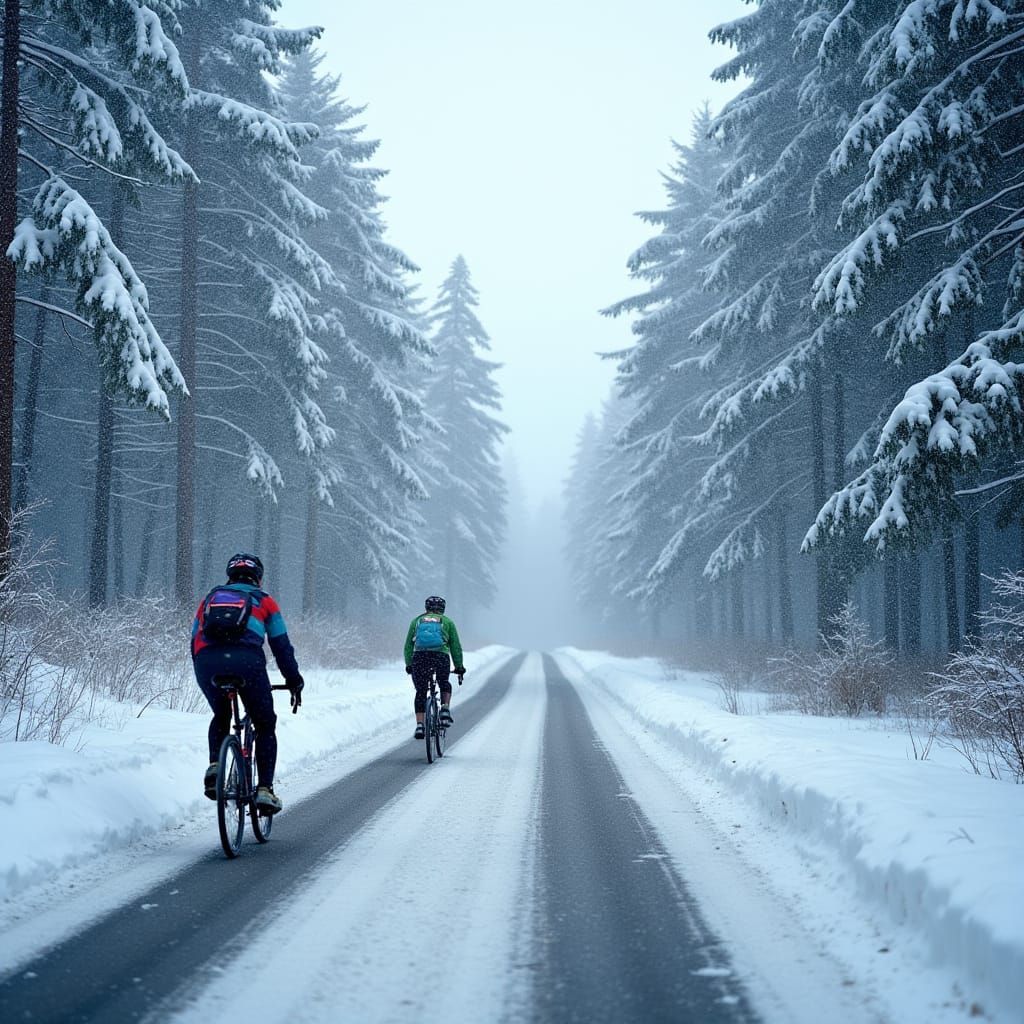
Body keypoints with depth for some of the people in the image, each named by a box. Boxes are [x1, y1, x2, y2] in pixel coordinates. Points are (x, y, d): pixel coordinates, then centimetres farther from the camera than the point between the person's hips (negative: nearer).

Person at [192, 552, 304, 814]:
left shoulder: (209, 599, 31)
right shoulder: (264, 601, 24)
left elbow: (195, 643, 31)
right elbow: (282, 647, 21)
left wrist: (205, 678, 42)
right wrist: (295, 682, 29)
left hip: (207, 662, 3)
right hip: (246, 660, -3)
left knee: (221, 717, 30)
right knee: (265, 725, 15)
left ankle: (214, 766, 7)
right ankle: (264, 789, 5)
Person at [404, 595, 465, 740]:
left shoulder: (417, 621, 21)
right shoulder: (447, 622, 18)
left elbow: (408, 645, 20)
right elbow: (455, 646, 17)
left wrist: (408, 665, 26)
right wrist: (459, 667, 23)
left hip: (420, 657, 1)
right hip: (441, 657, -1)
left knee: (420, 692, 12)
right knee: (444, 684, 25)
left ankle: (419, 725, 2)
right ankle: (445, 709, 1)